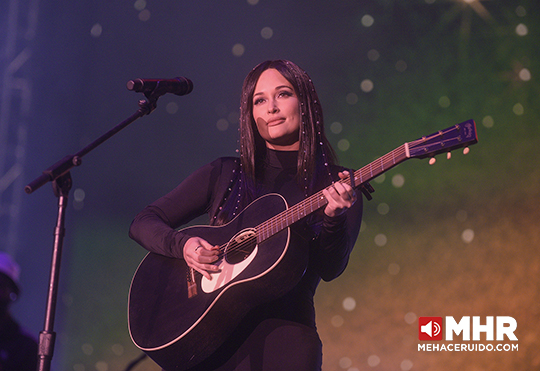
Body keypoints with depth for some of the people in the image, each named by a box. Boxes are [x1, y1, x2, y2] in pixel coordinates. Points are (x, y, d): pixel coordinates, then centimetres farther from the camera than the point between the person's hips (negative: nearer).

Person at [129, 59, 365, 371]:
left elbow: (330, 269, -5)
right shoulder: (223, 174, 14)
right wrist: (182, 245, -6)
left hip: (283, 324, 0)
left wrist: (334, 219, -23)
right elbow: (143, 223, 14)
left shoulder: (338, 187, 9)